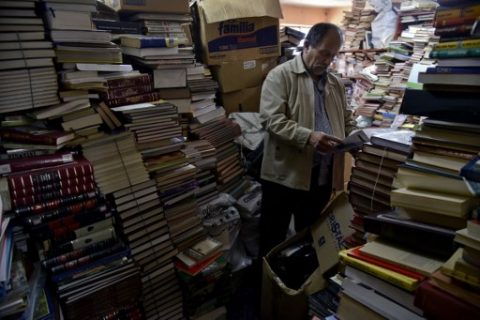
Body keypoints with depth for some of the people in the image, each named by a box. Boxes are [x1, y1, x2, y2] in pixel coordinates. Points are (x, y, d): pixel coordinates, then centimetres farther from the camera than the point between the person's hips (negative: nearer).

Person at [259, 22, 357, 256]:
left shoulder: (335, 83, 14)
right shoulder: (280, 75, -6)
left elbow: (346, 119, 23)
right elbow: (272, 120, -17)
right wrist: (308, 136, -28)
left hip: (323, 176, 6)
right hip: (285, 174, -5)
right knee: (273, 240, 8)